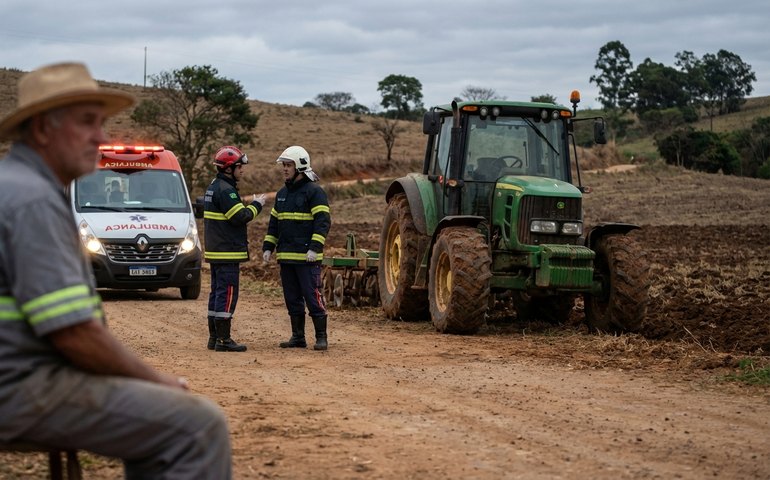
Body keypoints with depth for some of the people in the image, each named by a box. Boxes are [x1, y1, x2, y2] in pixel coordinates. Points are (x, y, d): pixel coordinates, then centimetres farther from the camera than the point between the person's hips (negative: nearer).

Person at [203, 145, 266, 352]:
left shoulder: (214, 187, 16)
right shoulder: (225, 190, -17)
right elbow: (240, 217, -20)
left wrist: (245, 202, 11)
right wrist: (256, 205, -6)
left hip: (215, 251, 11)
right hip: (227, 252, -11)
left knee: (217, 293, 13)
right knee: (227, 295, -8)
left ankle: (214, 337, 18)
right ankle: (223, 340, -8)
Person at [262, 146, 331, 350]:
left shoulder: (314, 191, -7)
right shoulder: (282, 194, 17)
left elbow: (323, 222, -14)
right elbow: (274, 223, 22)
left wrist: (314, 248, -23)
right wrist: (268, 247, 12)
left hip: (306, 257, -8)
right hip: (286, 256, 8)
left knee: (313, 297, -7)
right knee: (292, 299, 10)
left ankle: (321, 337, -1)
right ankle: (298, 337, 17)